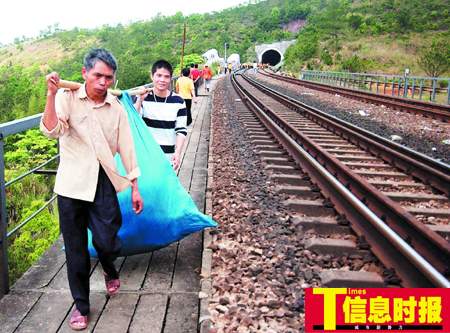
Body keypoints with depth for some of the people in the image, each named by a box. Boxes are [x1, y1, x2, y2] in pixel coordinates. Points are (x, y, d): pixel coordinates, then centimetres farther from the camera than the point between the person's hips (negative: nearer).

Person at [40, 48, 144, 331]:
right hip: (72, 183, -1)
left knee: (107, 241, -5)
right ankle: (81, 305, 25)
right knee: (76, 249, 7)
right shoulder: (67, 98, -4)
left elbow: (126, 148, 7)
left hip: (103, 183, 1)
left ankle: (110, 269, 33)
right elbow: (51, 130, -20)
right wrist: (52, 93, -32)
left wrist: (135, 188, 7)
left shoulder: (116, 108, 4)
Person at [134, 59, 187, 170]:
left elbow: (181, 130, -1)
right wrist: (140, 100, -22)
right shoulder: (142, 97, -4)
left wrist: (178, 152, -11)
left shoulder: (178, 102, -2)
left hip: (167, 157, 0)